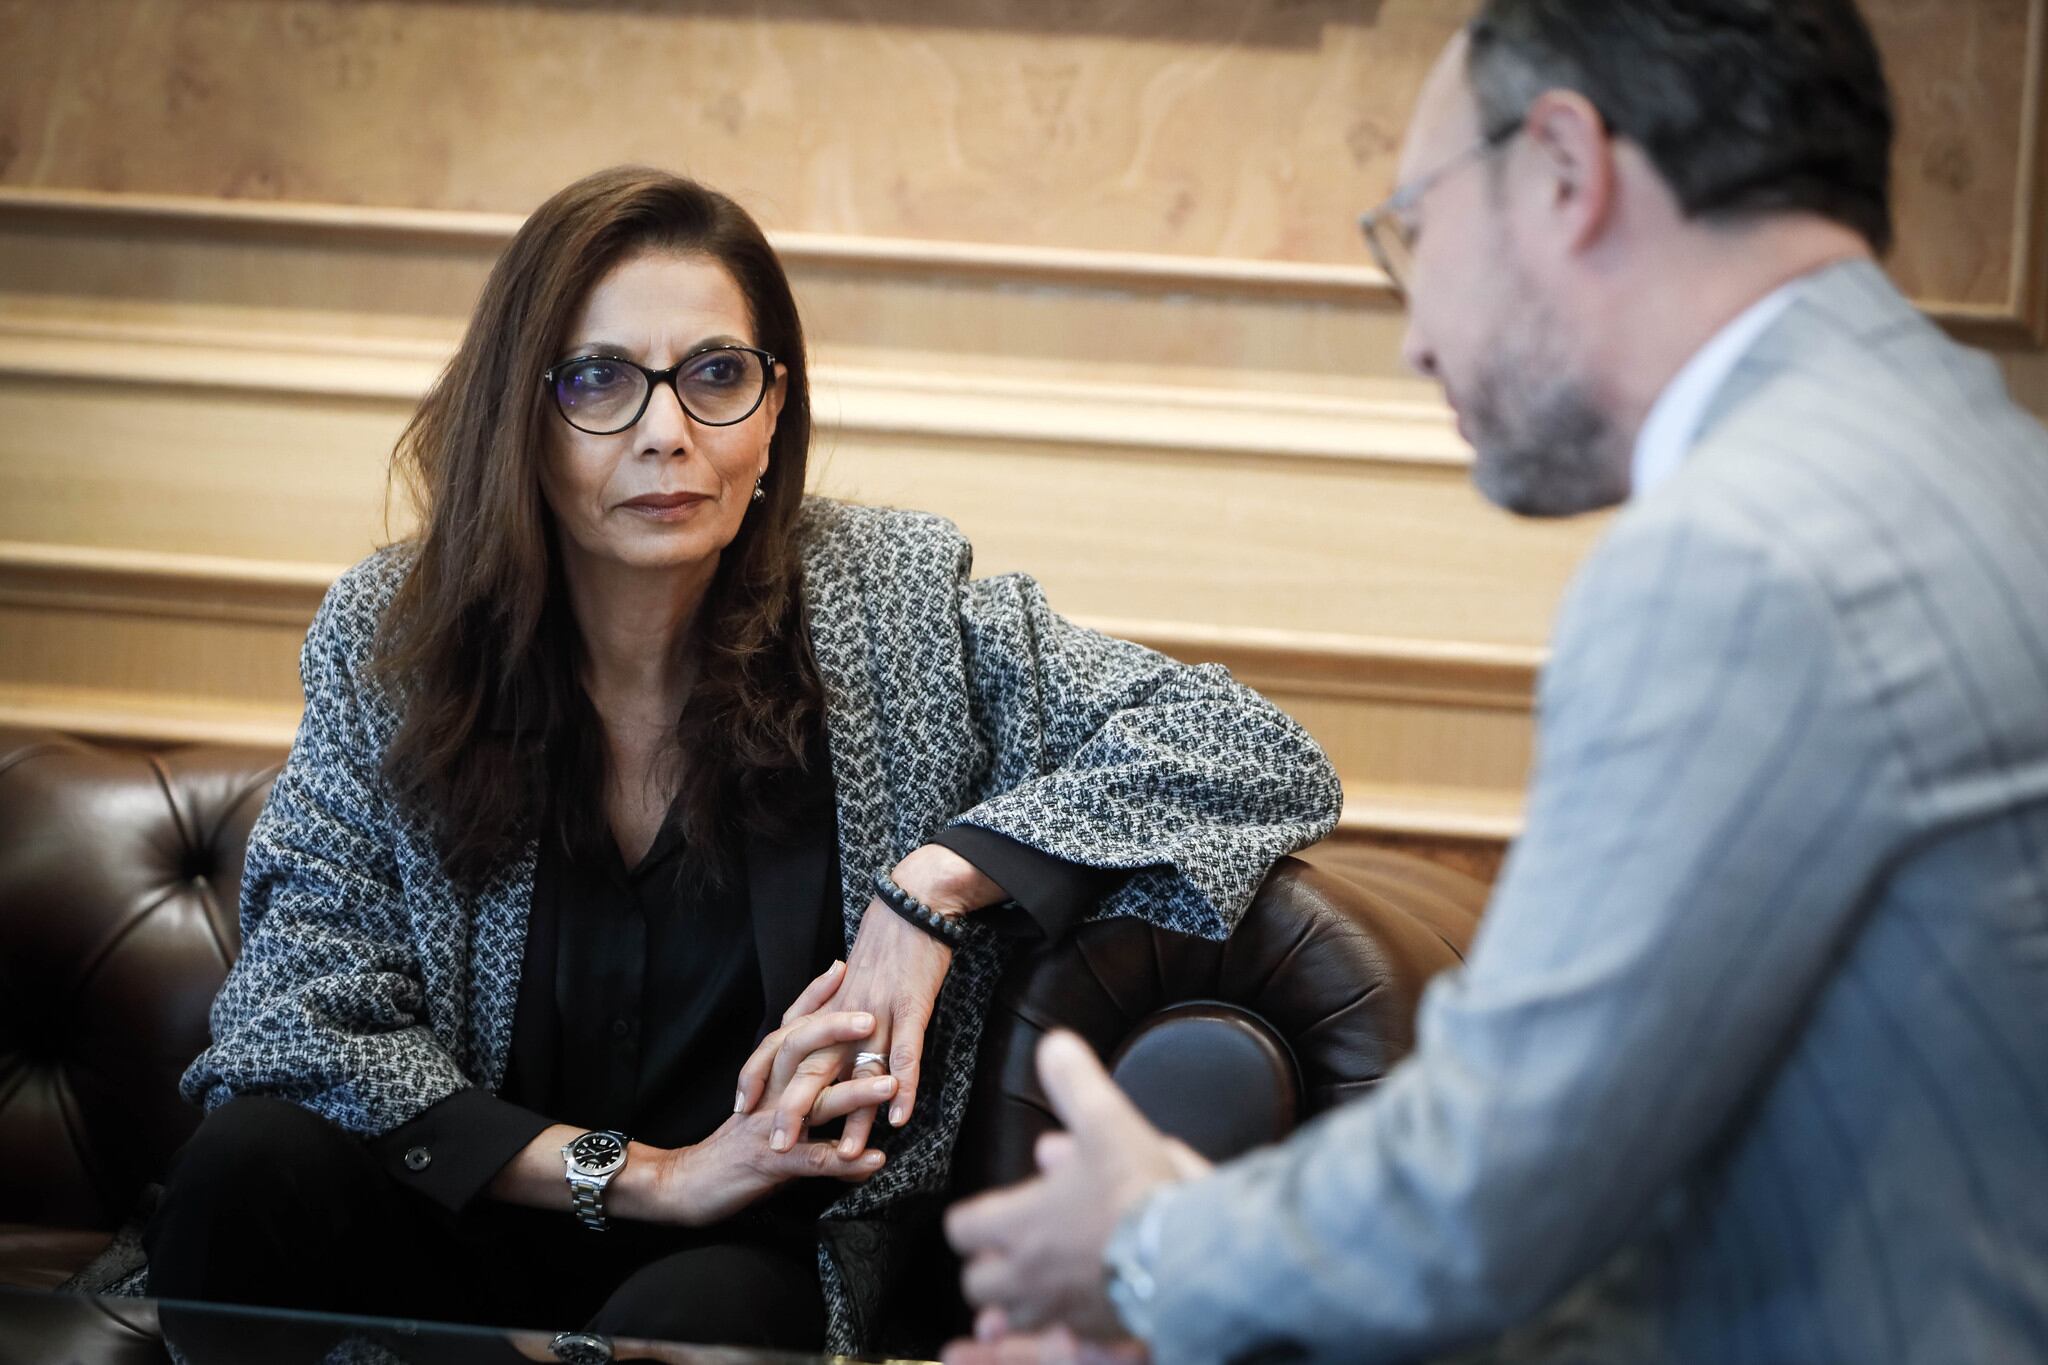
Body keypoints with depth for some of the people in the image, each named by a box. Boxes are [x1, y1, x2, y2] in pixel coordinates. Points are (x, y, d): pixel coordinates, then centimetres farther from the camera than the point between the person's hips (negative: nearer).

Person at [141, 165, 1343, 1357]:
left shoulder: (896, 611, -4)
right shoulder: (387, 644, -2)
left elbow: (1260, 755, -7)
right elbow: (298, 1016, -8)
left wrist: (940, 879, -20)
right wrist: (650, 1175, -16)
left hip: (767, 1263, -3)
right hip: (467, 1240, 3)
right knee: (254, 1165, -26)